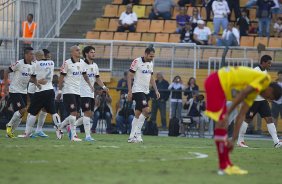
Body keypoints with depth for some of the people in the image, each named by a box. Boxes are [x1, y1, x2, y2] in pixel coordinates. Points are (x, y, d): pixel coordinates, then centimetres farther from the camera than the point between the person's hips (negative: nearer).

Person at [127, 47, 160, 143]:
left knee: (138, 114, 7)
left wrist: (156, 90, 12)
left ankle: (132, 137, 8)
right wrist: (129, 91, -15)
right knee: (146, 110, -20)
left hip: (146, 92, 8)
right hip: (138, 91, -8)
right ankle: (137, 132, -12)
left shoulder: (150, 63, 13)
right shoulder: (137, 62, -9)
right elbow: (129, 76, -9)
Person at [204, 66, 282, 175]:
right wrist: (228, 113, -18)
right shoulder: (265, 79, -5)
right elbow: (243, 93, -18)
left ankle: (226, 164, 17)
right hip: (216, 82, -10)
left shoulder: (253, 94, 21)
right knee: (222, 123, -10)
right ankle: (224, 166, -8)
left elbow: (241, 115, 19)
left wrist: (233, 140, 16)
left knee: (223, 124, 13)